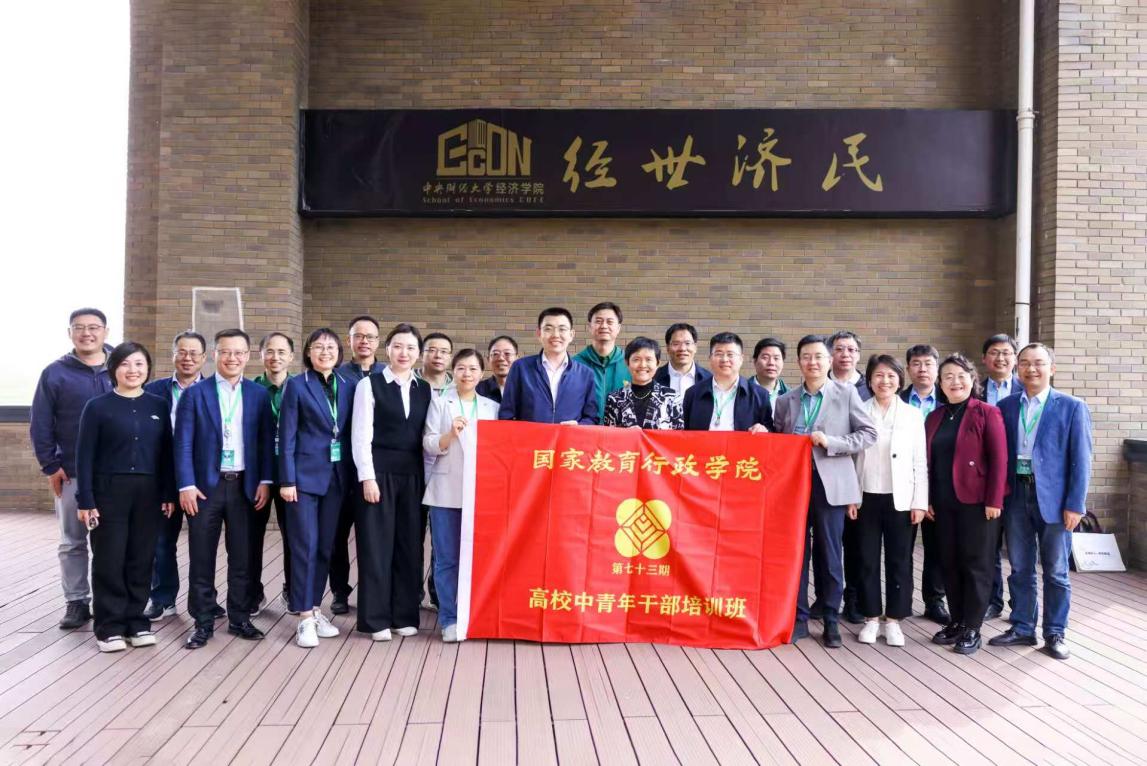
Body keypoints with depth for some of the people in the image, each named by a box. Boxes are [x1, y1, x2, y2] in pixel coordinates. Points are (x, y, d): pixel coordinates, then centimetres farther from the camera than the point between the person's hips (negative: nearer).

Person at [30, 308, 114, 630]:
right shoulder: (55, 373, 1)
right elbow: (40, 425, 1)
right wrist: (50, 466, -5)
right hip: (72, 473, 0)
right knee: (73, 542, 8)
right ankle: (76, 602, 17)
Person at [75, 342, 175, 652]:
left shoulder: (158, 406, 6)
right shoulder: (97, 406, -2)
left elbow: (166, 452, 8)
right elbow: (84, 456, -3)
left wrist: (169, 493, 3)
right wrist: (85, 500, -8)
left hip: (148, 492, 3)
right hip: (109, 491, -2)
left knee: (142, 559, 7)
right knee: (109, 561, 2)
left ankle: (137, 621, 18)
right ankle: (110, 626, 12)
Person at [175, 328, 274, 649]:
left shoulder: (259, 394, 6)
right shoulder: (194, 393, 1)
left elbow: (266, 440, 5)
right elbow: (183, 443, -3)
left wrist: (265, 481, -2)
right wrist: (186, 485, -10)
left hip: (245, 485, 2)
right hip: (205, 485, -1)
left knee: (242, 556, 8)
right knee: (202, 559, 5)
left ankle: (239, 618, 20)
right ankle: (203, 622, 16)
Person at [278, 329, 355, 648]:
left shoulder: (347, 387, 9)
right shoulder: (297, 385, -2)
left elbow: (350, 434, 10)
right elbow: (287, 437, -4)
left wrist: (352, 476, 5)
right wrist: (287, 480, -10)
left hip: (337, 476, 4)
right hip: (306, 475, -4)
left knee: (326, 546, 9)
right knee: (305, 545, -3)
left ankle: (314, 608, 21)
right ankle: (305, 618, 3)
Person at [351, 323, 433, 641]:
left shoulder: (425, 390, 10)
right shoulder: (369, 385, -1)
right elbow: (361, 436, -6)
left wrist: (427, 478, 2)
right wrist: (368, 477, -12)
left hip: (413, 476, 4)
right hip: (378, 473, -3)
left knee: (410, 544, 6)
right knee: (377, 545, 2)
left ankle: (405, 615, 17)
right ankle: (376, 618, 11)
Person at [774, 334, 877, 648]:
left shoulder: (847, 393, 2)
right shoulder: (786, 400, 10)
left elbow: (869, 433, -3)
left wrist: (830, 442, -13)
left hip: (830, 484, -2)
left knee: (829, 555, 5)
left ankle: (831, 622, 17)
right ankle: (798, 619, 16)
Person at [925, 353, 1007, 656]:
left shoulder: (987, 413, -5)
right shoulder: (934, 417, 11)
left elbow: (999, 459, -10)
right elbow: (928, 461, 11)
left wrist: (994, 501, -14)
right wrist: (926, 499, 6)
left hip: (976, 501, -5)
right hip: (943, 503, 5)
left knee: (976, 564, 3)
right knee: (949, 563, 10)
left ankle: (972, 629, 11)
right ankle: (956, 622, 22)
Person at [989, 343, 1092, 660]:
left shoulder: (1072, 407, -3)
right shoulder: (1005, 406, 6)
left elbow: (1081, 460, -5)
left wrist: (1075, 504, -10)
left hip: (1053, 498, -3)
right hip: (1016, 496, 3)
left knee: (1055, 571, 7)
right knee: (1020, 569, 11)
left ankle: (1055, 634, 20)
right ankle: (1022, 628, 23)